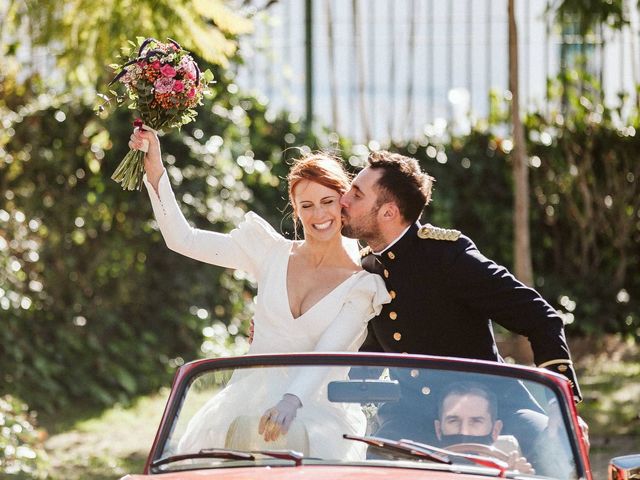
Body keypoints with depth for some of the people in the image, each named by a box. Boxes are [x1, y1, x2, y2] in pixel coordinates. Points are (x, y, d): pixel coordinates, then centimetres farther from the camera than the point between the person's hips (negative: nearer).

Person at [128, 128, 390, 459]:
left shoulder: (363, 284, -1)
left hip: (315, 411, -3)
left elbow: (327, 354, -15)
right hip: (247, 403, 3)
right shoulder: (273, 253, 10)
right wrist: (153, 168, 1)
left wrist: (291, 402, -33)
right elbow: (182, 239, 10)